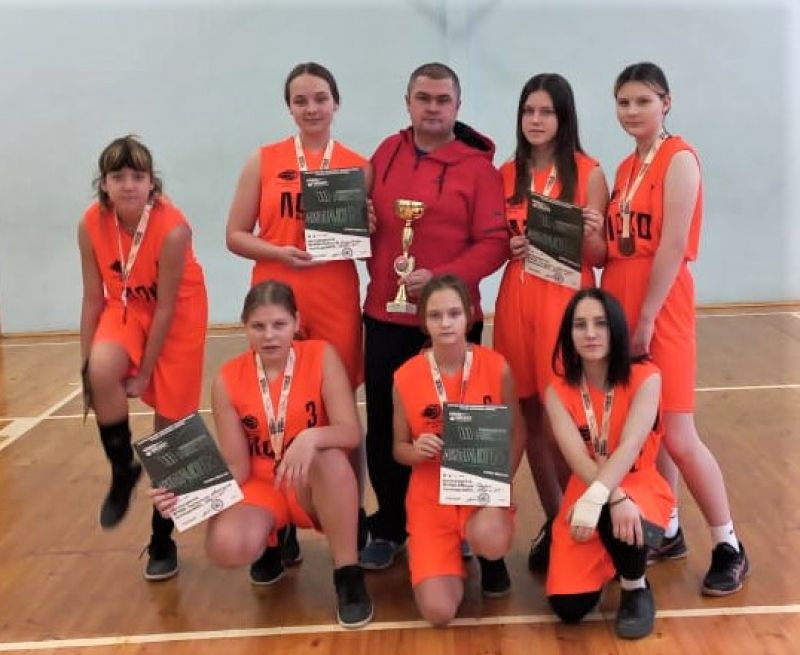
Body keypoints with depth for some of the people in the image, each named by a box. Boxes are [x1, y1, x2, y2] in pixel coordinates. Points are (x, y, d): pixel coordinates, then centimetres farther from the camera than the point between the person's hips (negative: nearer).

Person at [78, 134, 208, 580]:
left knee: (171, 420, 1)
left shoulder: (173, 228, -28)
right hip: (126, 308, 3)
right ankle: (123, 470, -4)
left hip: (179, 317, -3)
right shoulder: (92, 224, -16)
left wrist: (144, 373, -19)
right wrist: (87, 361, -8)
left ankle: (162, 540, 16)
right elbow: (94, 296, -8)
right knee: (102, 372, -31)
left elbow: (165, 308, -22)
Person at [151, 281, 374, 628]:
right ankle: (276, 541, 10)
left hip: (314, 488, -1)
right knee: (226, 547, -30)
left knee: (332, 460, -37)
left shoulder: (321, 356, -11)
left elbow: (351, 432, -19)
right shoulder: (228, 380, -7)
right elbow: (237, 467, -6)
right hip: (261, 486, 2)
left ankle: (348, 575, -18)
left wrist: (313, 437, -41)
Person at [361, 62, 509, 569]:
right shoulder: (386, 154, 9)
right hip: (386, 316, 3)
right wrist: (377, 268, -2)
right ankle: (389, 528, 23)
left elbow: (494, 242, -9)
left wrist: (441, 277, -21)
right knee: (385, 426, 7)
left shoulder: (477, 166, -4)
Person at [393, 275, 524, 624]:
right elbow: (399, 448, 4)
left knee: (490, 539, -38)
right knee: (438, 611, -17)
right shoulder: (405, 377, -6)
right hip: (430, 496, 0)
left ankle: (488, 558, 5)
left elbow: (517, 432, 2)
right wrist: (417, 451, -19)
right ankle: (436, 557, 22)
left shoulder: (496, 366, -6)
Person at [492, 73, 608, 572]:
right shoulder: (507, 174, 10)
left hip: (566, 301, -4)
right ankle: (553, 521, 21)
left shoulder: (589, 173, -1)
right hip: (516, 301, 4)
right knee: (532, 417, 8)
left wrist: (591, 234, -21)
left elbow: (599, 257, -1)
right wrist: (506, 247, -5)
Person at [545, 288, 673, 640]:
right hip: (585, 494, 3)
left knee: (619, 522, -40)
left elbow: (629, 447, -27)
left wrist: (597, 498, -43)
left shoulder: (645, 377, -12)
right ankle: (610, 558, 22)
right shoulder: (558, 391, -7)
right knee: (568, 607, -13)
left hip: (641, 489, -2)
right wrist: (616, 498, -38)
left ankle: (636, 588, -5)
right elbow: (578, 458, -21)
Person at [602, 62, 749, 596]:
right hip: (621, 306, 7)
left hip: (662, 311, -7)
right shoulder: (626, 168, 14)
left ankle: (729, 548, 9)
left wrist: (647, 318, -17)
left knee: (678, 436, -6)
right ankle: (666, 531, 25)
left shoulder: (679, 159, -9)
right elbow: (618, 246, 13)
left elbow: (673, 244, -16)